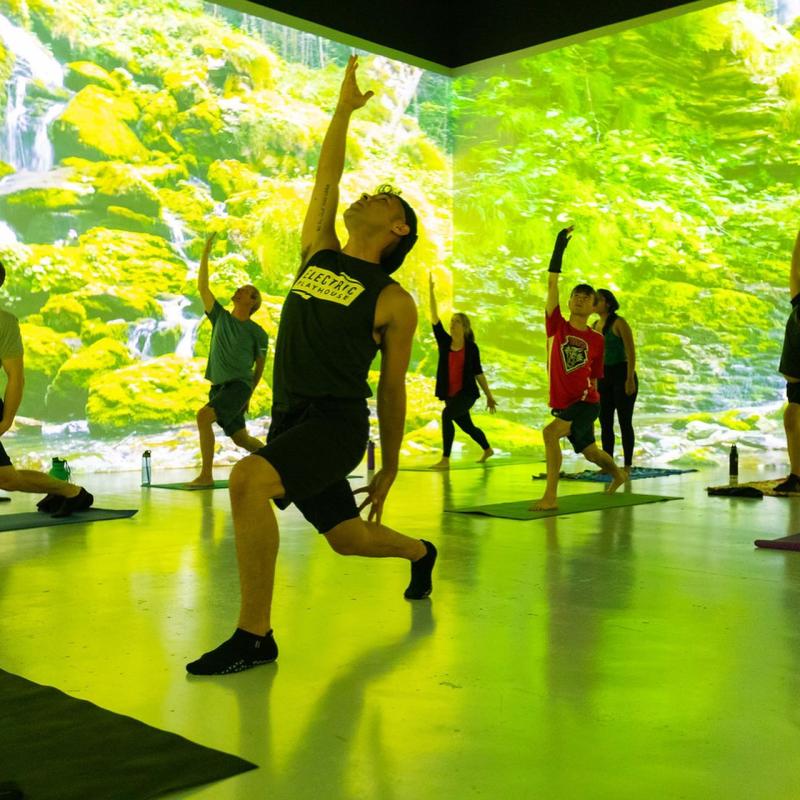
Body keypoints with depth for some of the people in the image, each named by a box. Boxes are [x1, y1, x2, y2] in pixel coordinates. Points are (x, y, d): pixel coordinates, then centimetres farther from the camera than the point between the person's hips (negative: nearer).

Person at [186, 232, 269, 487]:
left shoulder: (257, 333, -1)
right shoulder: (220, 317, 10)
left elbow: (260, 364, 8)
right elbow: (202, 287, 4)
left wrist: (249, 395, 11)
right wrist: (205, 254, -1)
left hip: (239, 385, -6)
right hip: (218, 386, 6)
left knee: (204, 416, -27)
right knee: (241, 438, 13)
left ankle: (206, 475, -25)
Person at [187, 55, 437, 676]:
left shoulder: (395, 302, 0)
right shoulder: (317, 254, 15)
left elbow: (393, 390, 3)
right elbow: (326, 179, 19)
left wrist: (388, 471, 8)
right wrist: (345, 108, 25)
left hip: (337, 424, -6)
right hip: (289, 419, 7)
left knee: (248, 479, -32)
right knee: (347, 538, 20)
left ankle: (255, 636, -22)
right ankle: (420, 552, 52)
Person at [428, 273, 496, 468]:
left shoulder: (471, 347, -6)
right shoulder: (444, 341, 2)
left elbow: (478, 372, 1)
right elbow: (434, 318, -6)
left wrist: (489, 395, 4)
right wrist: (431, 291, -14)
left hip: (467, 393, -5)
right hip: (450, 394, 5)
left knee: (446, 415, -29)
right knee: (467, 426, 20)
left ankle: (445, 459, -25)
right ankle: (487, 450, 47)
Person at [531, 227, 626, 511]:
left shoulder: (596, 340, -2)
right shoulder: (557, 326, -1)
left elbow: (594, 377, 8)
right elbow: (552, 284, -9)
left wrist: (590, 410, 10)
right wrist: (559, 248, -14)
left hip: (585, 403, -3)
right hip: (562, 403, 3)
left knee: (550, 433, -30)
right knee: (590, 452, 22)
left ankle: (551, 496, -27)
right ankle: (617, 475, 55)